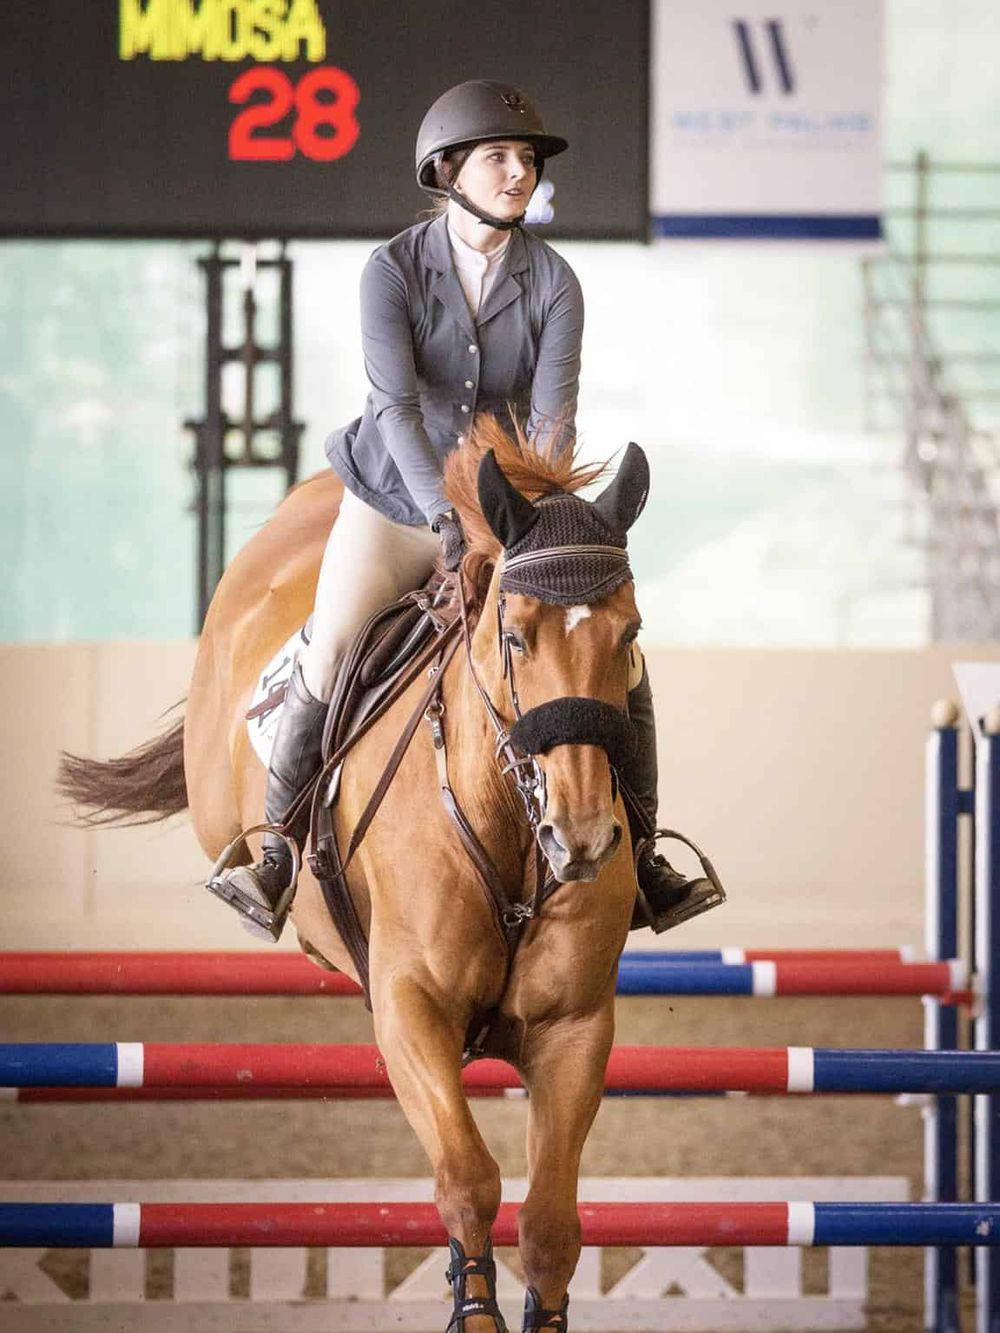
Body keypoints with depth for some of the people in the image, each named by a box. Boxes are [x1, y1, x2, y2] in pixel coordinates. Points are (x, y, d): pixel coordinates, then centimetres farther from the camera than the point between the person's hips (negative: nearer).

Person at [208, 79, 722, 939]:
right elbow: (397, 406, -24)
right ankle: (276, 857, -5)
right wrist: (446, 516, -37)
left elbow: (554, 414, -17)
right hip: (396, 503, -2)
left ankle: (638, 860, 5)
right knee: (327, 660, -19)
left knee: (620, 660, -8)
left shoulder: (553, 284, -8)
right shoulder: (393, 272, -14)